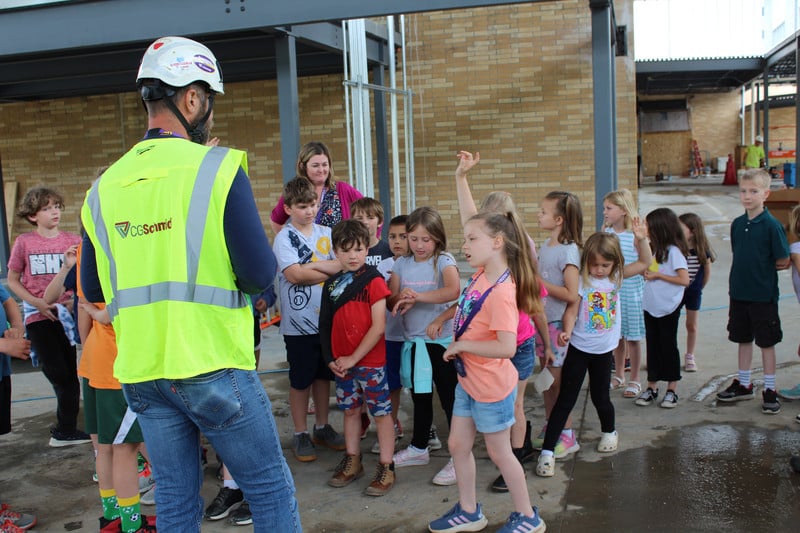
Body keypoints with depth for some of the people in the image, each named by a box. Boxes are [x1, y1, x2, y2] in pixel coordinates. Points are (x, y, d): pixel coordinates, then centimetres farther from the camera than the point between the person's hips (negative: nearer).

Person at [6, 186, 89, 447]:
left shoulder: (73, 241, 2)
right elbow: (12, 281, 6)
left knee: (69, 375, 4)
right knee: (59, 374, -5)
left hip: (66, 312, 2)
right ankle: (66, 430, 14)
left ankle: (66, 430, 18)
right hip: (38, 317, -1)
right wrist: (38, 303, -8)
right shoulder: (24, 242, -1)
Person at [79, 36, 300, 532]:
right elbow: (261, 274, -15)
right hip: (213, 366, -5)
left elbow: (93, 289, 12)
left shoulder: (104, 188, 5)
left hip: (142, 372, 6)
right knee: (272, 490, 10)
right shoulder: (218, 169, -11)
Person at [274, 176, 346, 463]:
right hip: (299, 322, -4)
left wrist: (312, 266, -16)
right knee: (300, 380, 6)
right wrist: (331, 271, -11)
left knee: (324, 375, 15)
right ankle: (301, 434, 19)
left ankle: (322, 427, 30)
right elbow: (294, 274, -19)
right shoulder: (285, 237, -6)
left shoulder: (326, 233, 8)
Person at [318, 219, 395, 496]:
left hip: (371, 360, -5)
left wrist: (353, 358, -14)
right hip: (342, 362, 6)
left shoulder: (374, 281, -11)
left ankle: (386, 468, 13)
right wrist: (330, 358, -1)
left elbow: (378, 326, -15)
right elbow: (325, 324, 9)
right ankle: (352, 461, 31)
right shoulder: (332, 284, 6)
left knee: (381, 412, 3)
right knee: (350, 410, 16)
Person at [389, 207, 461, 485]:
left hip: (441, 341, -6)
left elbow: (453, 291, -29)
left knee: (450, 398, -1)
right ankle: (420, 447, 37)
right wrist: (402, 299, -20)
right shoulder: (401, 264, 6)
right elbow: (391, 301, 2)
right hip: (413, 341, 6)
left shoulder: (444, 261, -10)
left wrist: (416, 296, -27)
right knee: (420, 398, 20)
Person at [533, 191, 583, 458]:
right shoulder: (544, 246, 7)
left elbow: (571, 294, -23)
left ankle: (567, 436, 13)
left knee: (558, 381, 0)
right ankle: (549, 428, 29)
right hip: (542, 321, 8)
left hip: (559, 323, -8)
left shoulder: (569, 251, -17)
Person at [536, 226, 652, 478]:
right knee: (566, 398, -3)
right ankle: (547, 451, -1)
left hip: (604, 350, 3)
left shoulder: (616, 277, 0)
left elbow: (645, 262, 4)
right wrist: (567, 331, -35)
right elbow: (572, 310, -16)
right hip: (579, 348, -3)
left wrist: (641, 239, -12)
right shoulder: (582, 281, -13)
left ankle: (609, 431, 46)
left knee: (600, 396, 15)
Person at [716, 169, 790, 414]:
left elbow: (784, 261, -11)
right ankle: (744, 384, 29)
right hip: (739, 293, 6)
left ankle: (770, 390, 18)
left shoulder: (771, 225, -14)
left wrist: (764, 269, 1)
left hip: (763, 295, -5)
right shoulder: (737, 224, 4)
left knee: (766, 342, 6)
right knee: (743, 339, 16)